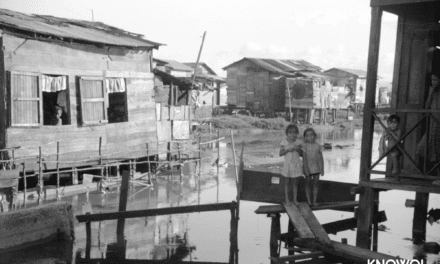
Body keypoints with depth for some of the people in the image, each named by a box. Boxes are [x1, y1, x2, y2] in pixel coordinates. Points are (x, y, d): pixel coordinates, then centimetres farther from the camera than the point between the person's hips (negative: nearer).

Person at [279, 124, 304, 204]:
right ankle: (287, 198, 19)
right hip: (288, 164, -1)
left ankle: (295, 199, 15)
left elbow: (301, 154, 3)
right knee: (287, 182, 8)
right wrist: (287, 150, -18)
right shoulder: (284, 142, -4)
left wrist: (298, 149, -15)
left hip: (296, 164, 1)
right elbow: (280, 153, -4)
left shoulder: (298, 142, -1)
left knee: (295, 182, 5)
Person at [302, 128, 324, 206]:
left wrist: (322, 169, 4)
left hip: (316, 167, 2)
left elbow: (321, 158, 5)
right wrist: (305, 169, -14)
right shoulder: (304, 146, -5)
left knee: (315, 183, 5)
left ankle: (314, 201, 12)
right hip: (308, 167, -2)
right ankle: (309, 201, 8)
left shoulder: (318, 146, 1)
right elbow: (304, 158, -8)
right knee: (308, 183, 3)